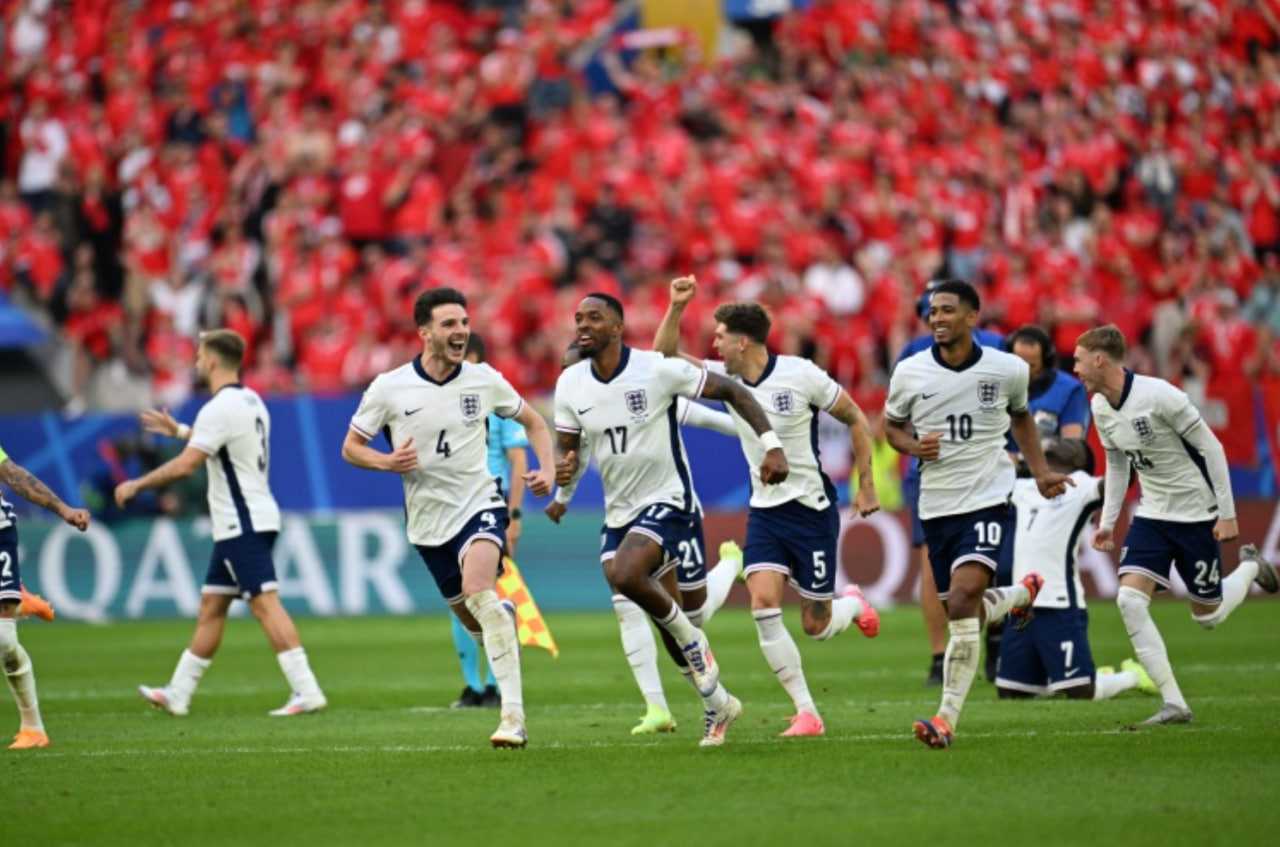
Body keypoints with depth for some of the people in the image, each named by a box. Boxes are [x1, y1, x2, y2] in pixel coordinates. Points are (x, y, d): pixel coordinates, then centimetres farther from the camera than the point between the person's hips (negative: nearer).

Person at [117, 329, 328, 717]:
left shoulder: (219, 409, -16)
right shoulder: (250, 401, 14)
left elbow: (185, 465, -22)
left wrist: (136, 485, -11)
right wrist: (179, 430, 39)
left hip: (243, 525, -10)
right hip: (249, 521, 10)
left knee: (265, 603, -14)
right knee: (211, 606, 13)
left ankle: (307, 691, -20)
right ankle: (177, 693, 19)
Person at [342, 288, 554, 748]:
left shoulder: (484, 381, -4)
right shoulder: (389, 388, -7)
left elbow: (533, 422, 13)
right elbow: (351, 447, 3)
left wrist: (547, 469, -4)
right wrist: (388, 462, -18)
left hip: (480, 504, -2)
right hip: (429, 520, 2)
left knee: (477, 589, -30)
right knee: (476, 624, 10)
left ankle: (514, 715, -33)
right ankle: (507, 619, 52)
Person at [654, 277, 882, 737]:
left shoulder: (801, 375, -14)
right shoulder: (725, 378, 0)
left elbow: (856, 419, -5)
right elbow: (665, 356, 2)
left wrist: (866, 485, -5)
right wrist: (676, 306, -13)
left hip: (812, 509, -5)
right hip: (764, 510, 5)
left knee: (816, 626, 0)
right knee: (763, 604, -16)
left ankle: (854, 605, 38)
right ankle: (806, 712, -9)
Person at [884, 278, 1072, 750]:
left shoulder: (1008, 370, -2)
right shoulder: (910, 372, -2)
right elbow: (892, 424, 14)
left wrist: (1039, 471, 13)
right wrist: (914, 446, -7)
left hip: (989, 499, -3)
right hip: (936, 506, 3)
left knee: (964, 595, -23)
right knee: (965, 611, 9)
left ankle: (947, 719, -22)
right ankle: (1020, 593, 46)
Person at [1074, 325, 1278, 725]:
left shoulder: (1159, 395, -23)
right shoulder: (1100, 407, -1)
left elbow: (1211, 448, -16)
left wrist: (1227, 513, -15)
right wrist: (1108, 521, 11)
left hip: (1197, 514, -6)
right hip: (1152, 514, 6)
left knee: (1207, 616, 4)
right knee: (1129, 600, -15)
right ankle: (1174, 704, -10)